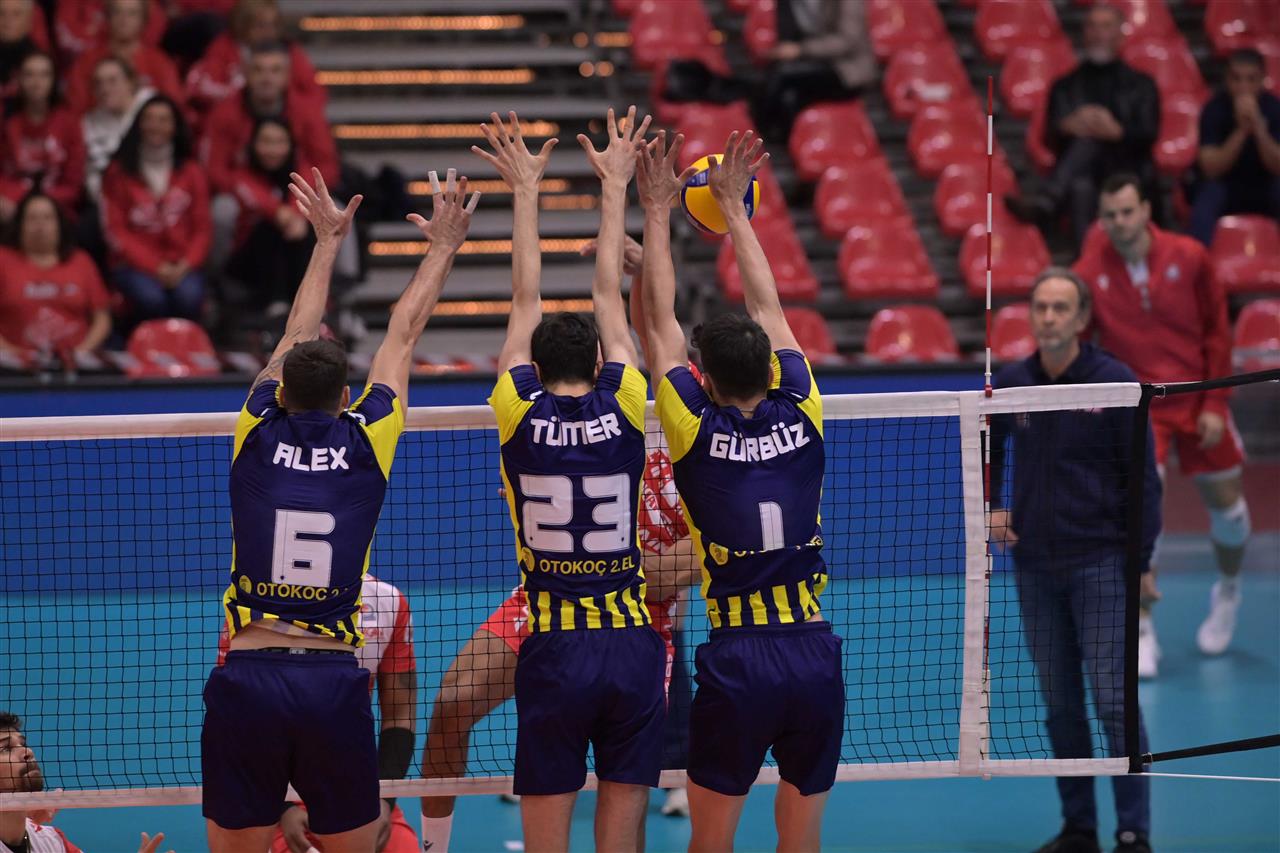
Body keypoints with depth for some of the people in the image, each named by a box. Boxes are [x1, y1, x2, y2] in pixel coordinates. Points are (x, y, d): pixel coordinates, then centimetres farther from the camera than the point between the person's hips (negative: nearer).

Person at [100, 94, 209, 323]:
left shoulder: (190, 171, 13)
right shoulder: (119, 172, 5)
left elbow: (201, 228, 9)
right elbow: (115, 231, 0)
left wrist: (186, 265, -10)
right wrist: (155, 267, -11)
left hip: (181, 266, 2)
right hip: (135, 264, -2)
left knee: (188, 296, -33)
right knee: (151, 299, -35)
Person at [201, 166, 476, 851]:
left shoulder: (258, 435, 5)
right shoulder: (365, 442, 3)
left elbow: (296, 336, 23)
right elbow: (403, 332, 18)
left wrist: (329, 241, 37)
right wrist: (444, 244, 32)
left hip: (245, 684, 0)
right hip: (334, 687, 0)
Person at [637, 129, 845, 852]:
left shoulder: (698, 432, -4)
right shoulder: (801, 418, 2)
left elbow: (661, 324, 8)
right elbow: (769, 310, 15)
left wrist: (658, 211, 16)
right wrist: (734, 205, 25)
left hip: (738, 662, -3)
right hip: (816, 653, 3)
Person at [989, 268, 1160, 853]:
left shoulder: (1115, 382, -8)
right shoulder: (1010, 383, 3)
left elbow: (1143, 476, -4)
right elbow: (985, 448, 22)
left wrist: (1142, 560, -6)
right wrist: (990, 507, 6)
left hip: (1099, 563, -4)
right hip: (1035, 568, 4)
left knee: (1113, 702, -7)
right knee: (1060, 705, 7)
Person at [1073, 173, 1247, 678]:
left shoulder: (1188, 258, -8)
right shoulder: (1089, 274, -10)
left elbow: (1217, 332, -1)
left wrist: (1215, 404, -5)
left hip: (1198, 402, 2)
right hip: (1137, 404, -2)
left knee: (1226, 504, 11)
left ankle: (1228, 592, 43)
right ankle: (1140, 631, -15)